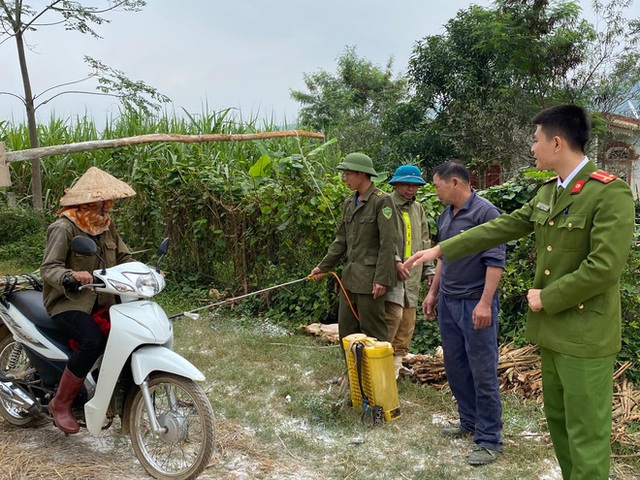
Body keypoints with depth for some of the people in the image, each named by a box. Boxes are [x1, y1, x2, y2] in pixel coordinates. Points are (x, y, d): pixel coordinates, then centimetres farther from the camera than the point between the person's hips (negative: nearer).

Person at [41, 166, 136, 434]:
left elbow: (123, 258, 11)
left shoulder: (106, 224, 9)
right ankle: (60, 404, -13)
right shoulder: (64, 228, -14)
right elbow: (48, 268, -20)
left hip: (100, 299, 7)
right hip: (67, 301, -7)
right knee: (94, 341, -32)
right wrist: (71, 275, -41)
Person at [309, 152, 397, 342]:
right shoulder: (349, 202, 14)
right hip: (350, 277, 8)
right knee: (346, 331, 12)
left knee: (373, 333, -2)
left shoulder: (381, 200, -10)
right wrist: (324, 266, 14)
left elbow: (387, 243, -15)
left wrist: (382, 279, -19)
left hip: (370, 277, -8)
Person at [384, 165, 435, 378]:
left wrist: (429, 269, 14)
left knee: (408, 321, 9)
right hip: (391, 272, -7)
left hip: (412, 274, 7)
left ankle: (397, 361, 21)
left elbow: (425, 242, 20)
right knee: (394, 314, -16)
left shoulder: (418, 209, 17)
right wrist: (394, 261, -22)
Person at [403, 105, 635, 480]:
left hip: (585, 336, -8)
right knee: (558, 421, 18)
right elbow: (501, 228, 14)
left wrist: (546, 298, -14)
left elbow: (605, 267, -23)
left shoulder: (611, 193, -16)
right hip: (552, 330, 8)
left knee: (586, 433, 0)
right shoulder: (547, 192, 10)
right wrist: (441, 250, 13)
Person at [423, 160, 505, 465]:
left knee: (483, 372, -1)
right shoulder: (445, 216, 11)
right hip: (447, 302, 8)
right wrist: (433, 293, 20)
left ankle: (489, 440, 8)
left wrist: (485, 303, -22)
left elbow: (495, 261, -17)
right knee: (455, 367, 15)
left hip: (475, 304, -8)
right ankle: (469, 422, 30)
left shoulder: (485, 212, -14)